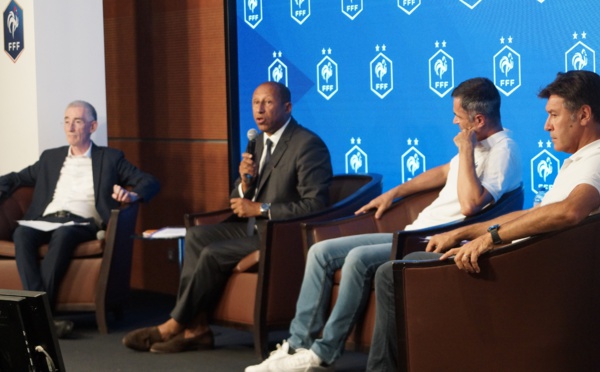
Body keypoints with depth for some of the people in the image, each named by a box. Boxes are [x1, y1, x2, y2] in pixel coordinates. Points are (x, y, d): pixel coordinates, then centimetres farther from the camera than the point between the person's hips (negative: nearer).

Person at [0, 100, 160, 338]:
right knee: (21, 233, -33)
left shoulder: (110, 158, 18)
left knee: (63, 234, -39)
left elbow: (150, 183, 11)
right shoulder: (50, 158, 29)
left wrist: (132, 195, -12)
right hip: (46, 220, 3)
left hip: (83, 224, -3)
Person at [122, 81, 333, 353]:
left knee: (214, 253, -22)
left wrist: (260, 208, -19)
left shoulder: (308, 145, -14)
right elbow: (238, 201, 15)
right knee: (196, 235, -8)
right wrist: (245, 182, -9)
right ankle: (196, 328, -13)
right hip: (255, 227, 9)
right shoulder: (260, 141, 13)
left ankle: (174, 326, -7)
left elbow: (315, 206, -20)